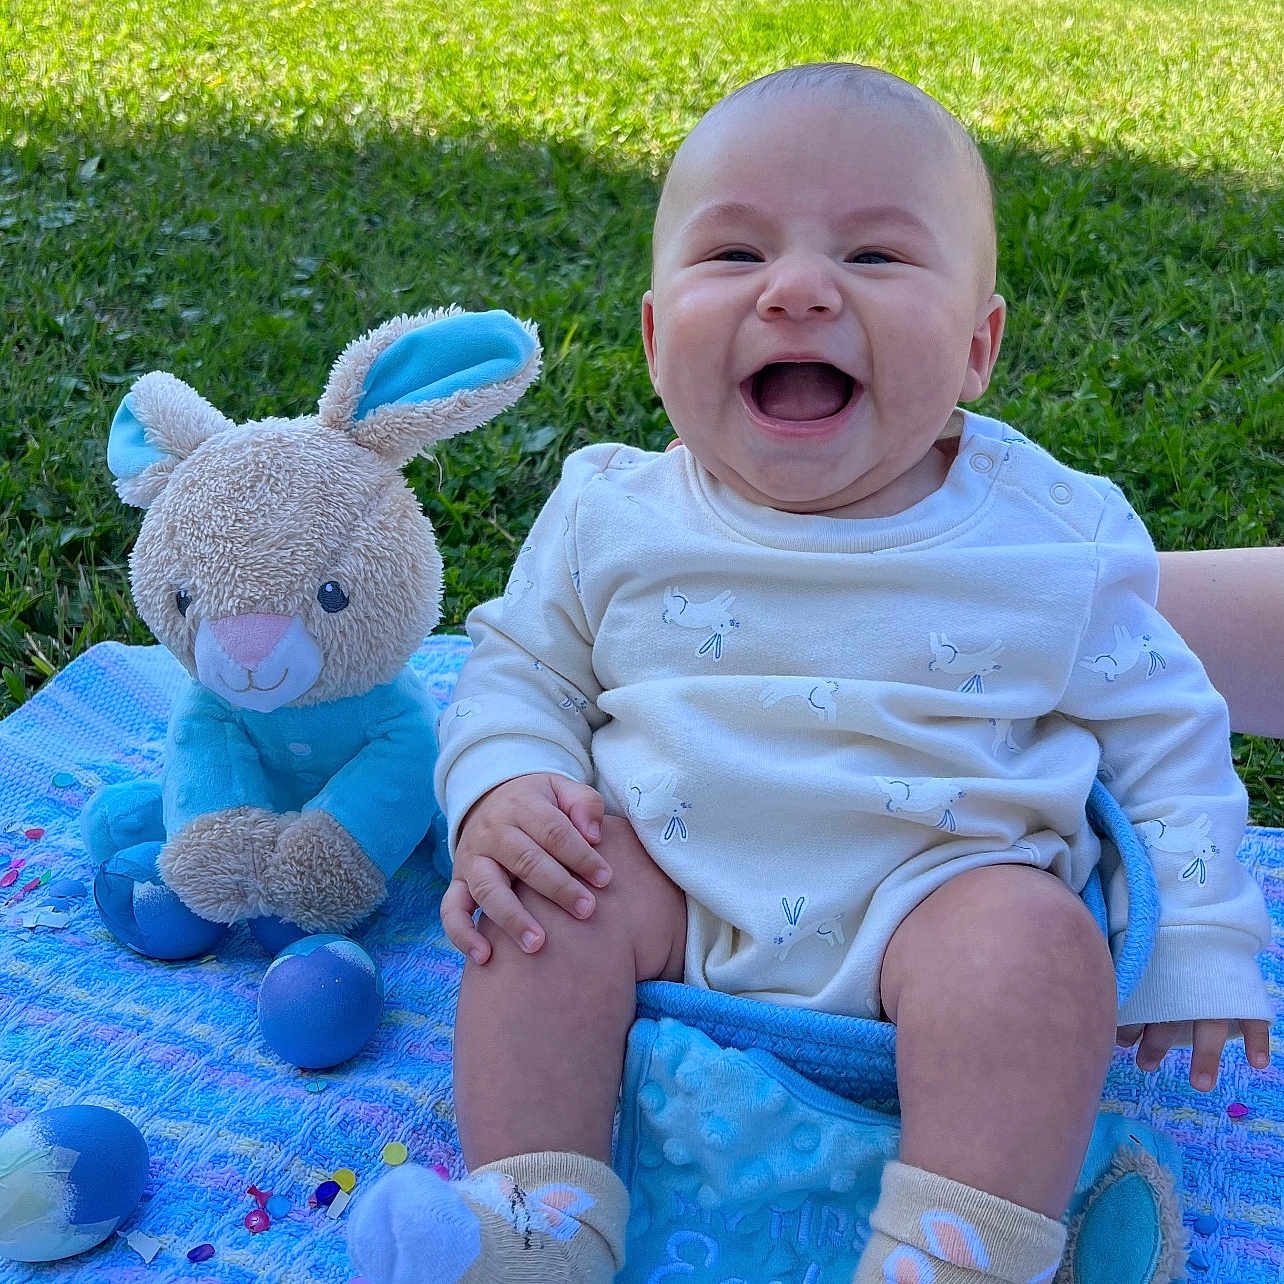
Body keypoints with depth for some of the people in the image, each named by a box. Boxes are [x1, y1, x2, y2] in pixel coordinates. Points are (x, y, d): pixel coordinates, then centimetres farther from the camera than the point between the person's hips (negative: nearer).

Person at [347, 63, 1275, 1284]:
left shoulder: (1054, 537, -6)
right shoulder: (612, 517, -3)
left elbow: (1160, 731, 4)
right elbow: (520, 666, 9)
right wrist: (500, 790, -11)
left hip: (941, 894, -1)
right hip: (669, 885, 2)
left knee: (1030, 938, -28)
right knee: (546, 897, -20)